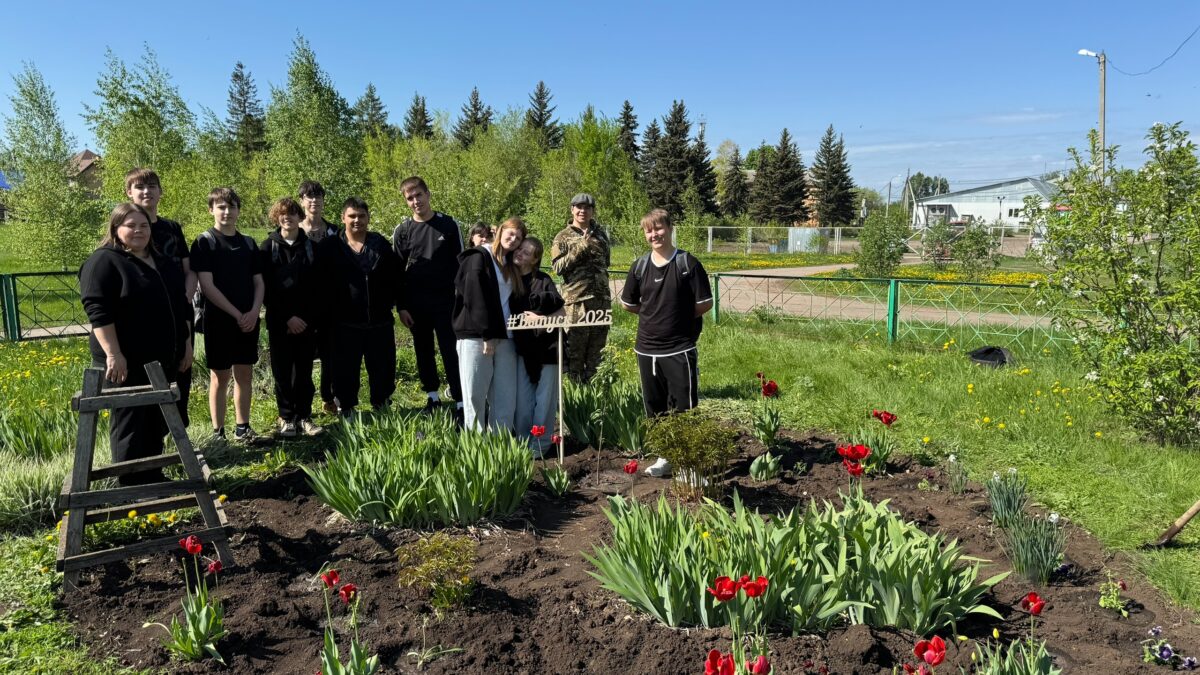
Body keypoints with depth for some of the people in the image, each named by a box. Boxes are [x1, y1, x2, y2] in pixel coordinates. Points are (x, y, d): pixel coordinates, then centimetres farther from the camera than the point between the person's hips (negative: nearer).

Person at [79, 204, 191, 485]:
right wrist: (113, 354, -24)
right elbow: (98, 310, -17)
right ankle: (133, 487, 8)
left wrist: (186, 344, 15)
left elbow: (180, 306, 20)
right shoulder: (103, 262, -8)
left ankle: (154, 477, 25)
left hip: (162, 359, 7)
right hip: (126, 362, -7)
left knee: (158, 423, 13)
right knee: (130, 424, 0)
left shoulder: (163, 263, 15)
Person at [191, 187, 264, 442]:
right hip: (218, 320, -4)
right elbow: (207, 286, -11)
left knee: (244, 374, 9)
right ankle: (218, 431, 11)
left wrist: (254, 311, -6)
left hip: (248, 321, 4)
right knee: (219, 376, 3)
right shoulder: (204, 242, -4)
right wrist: (237, 314, -15)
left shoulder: (249, 243, 11)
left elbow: (259, 282, 11)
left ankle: (242, 427, 19)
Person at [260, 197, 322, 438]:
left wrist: (312, 317, -7)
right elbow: (265, 287, -5)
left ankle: (304, 416, 15)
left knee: (304, 371, 6)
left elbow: (318, 285, 3)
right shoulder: (269, 247, 0)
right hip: (279, 321, -1)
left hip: (307, 320, 1)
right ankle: (286, 418, 14)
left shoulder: (310, 246, 5)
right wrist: (287, 317, -11)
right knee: (282, 371, 5)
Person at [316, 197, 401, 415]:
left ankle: (382, 406, 25)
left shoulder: (381, 244, 6)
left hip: (380, 321, 2)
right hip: (345, 323, -2)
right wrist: (331, 311, -6)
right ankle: (346, 409, 18)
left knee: (383, 367, 10)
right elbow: (322, 283, -2)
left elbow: (394, 277, 8)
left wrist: (389, 303, 0)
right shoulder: (329, 247, 0)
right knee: (346, 370, 5)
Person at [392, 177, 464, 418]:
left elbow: (461, 263, 3)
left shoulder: (449, 225, 0)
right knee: (423, 352, 11)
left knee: (451, 352, -5)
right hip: (416, 305, 3)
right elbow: (398, 272, 6)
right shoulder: (402, 231, 4)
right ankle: (432, 395, 24)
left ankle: (461, 402, -3)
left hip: (445, 301, -2)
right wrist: (401, 307, 1)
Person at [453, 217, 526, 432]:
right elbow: (475, 298, -10)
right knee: (475, 394, -3)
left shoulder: (511, 266, 20)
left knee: (506, 397, 2)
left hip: (504, 337, 6)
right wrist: (487, 334, -16)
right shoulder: (479, 258, 0)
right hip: (477, 336, -6)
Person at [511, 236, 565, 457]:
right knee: (523, 399, 5)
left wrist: (541, 319, -17)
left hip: (546, 345, -3)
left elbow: (562, 313, -5)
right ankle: (522, 443, 16)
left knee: (544, 398, 3)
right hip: (523, 347, 3)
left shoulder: (543, 281, -5)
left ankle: (539, 445, 12)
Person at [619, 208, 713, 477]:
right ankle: (665, 457, 26)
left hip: (680, 349, -4)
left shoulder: (688, 263, -7)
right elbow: (628, 303, 14)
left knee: (683, 408, -1)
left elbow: (705, 303, -5)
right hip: (647, 349, 5)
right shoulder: (640, 266, 5)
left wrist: (680, 316, 1)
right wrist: (654, 316, 8)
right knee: (655, 407, 13)